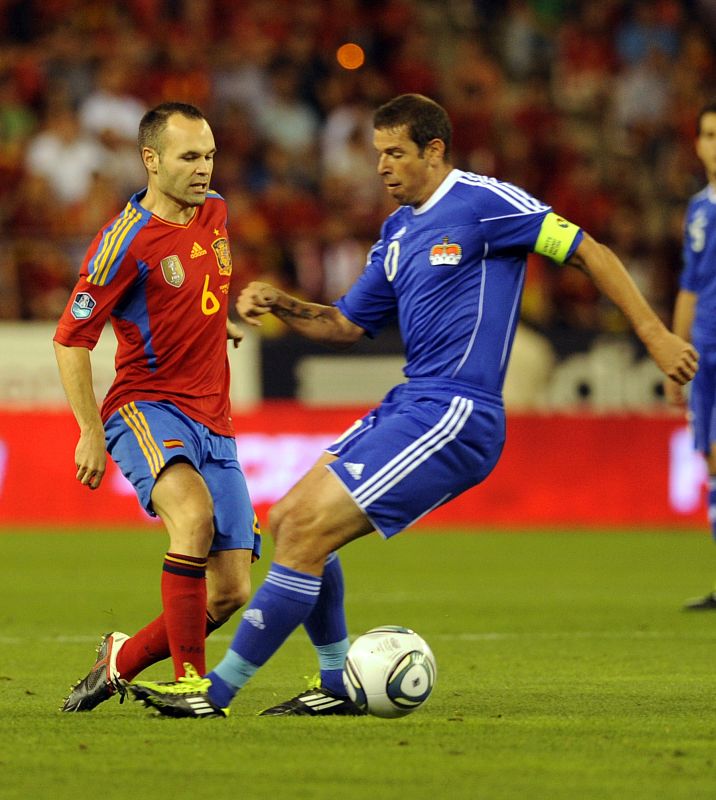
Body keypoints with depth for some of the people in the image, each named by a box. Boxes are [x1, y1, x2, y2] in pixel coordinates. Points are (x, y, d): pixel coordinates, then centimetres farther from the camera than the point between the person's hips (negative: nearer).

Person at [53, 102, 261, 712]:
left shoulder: (214, 212, 8)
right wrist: (91, 432, -13)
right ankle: (189, 682, -30)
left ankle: (122, 659, 22)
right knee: (194, 512, -36)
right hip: (146, 408, -7)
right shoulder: (125, 241, -13)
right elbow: (72, 338, -10)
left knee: (232, 592, -1)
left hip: (212, 422, 7)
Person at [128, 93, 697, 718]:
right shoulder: (398, 230, 18)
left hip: (453, 417, -9)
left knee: (308, 532, -14)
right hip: (408, 406, 9)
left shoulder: (481, 202, -8)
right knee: (289, 520, 6)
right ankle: (339, 684, 17)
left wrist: (654, 333, -9)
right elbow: (347, 325, 23)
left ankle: (218, 691, -10)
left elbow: (590, 251, -6)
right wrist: (281, 306, 5)